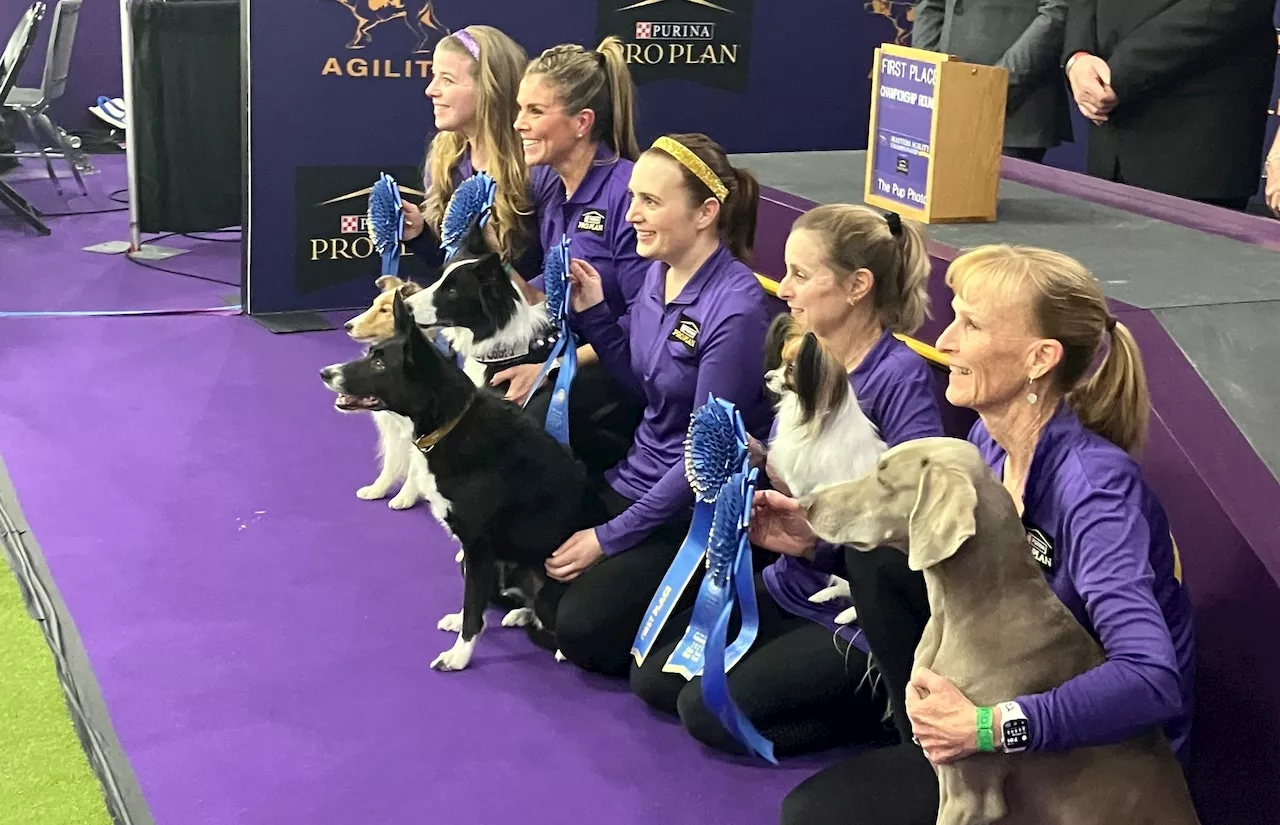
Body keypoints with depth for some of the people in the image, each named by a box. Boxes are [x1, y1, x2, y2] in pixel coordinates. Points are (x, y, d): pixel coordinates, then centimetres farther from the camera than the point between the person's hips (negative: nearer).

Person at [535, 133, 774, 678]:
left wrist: (611, 537, -17)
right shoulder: (658, 272, 0)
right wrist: (592, 313, -3)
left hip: (697, 508, -8)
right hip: (633, 481, 8)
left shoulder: (735, 307, -24)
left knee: (584, 630, -15)